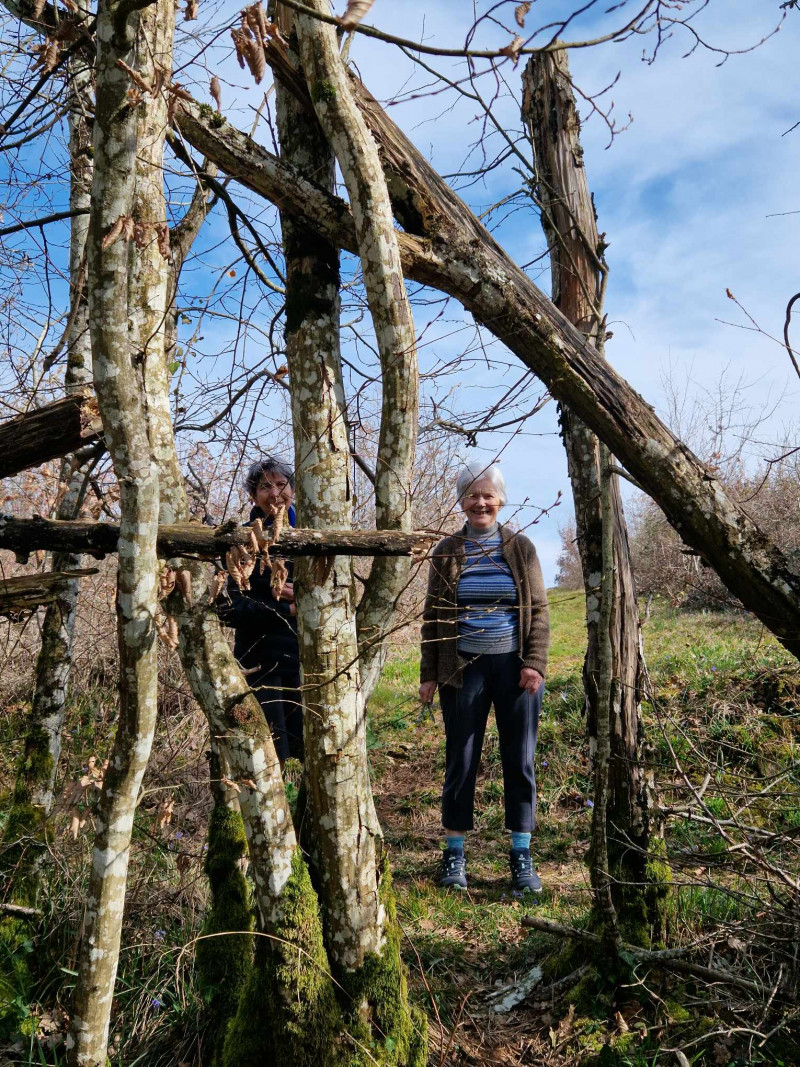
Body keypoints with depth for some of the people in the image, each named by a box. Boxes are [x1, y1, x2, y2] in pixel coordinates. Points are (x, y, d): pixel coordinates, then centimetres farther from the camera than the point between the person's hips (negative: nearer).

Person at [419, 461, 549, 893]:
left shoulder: (520, 547, 3)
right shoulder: (447, 551, 4)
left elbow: (538, 609, 3)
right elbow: (432, 615, 6)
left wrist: (535, 663, -8)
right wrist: (428, 674, 4)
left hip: (514, 667, 0)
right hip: (464, 669, 0)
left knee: (519, 760, 6)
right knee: (460, 761, 6)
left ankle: (522, 855, 19)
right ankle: (454, 853, 20)